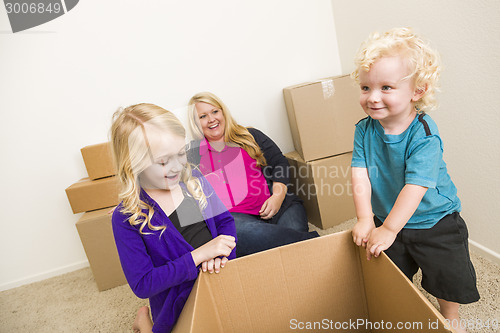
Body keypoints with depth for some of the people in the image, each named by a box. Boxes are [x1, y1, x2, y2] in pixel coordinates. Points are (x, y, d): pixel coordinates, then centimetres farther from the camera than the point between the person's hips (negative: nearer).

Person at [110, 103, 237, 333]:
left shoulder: (193, 179, -9)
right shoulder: (127, 219, -21)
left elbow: (225, 220, 1)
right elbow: (142, 285, -21)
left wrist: (220, 255, -19)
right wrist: (198, 255, -29)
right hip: (178, 306, -4)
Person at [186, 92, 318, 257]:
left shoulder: (250, 136, 20)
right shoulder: (192, 155, 18)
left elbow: (280, 163, 13)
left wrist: (278, 196, -6)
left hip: (271, 207, 1)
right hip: (231, 217, -1)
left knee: (294, 230, -32)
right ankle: (314, 240, -30)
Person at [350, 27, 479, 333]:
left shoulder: (424, 135, -26)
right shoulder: (365, 130, -12)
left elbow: (415, 186, -30)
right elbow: (360, 175, -17)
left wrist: (388, 229, -29)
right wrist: (365, 219, -24)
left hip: (434, 222, -3)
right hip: (386, 220, 3)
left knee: (449, 279, 15)